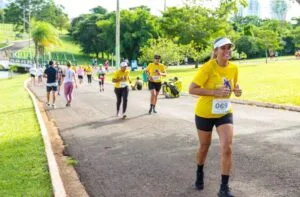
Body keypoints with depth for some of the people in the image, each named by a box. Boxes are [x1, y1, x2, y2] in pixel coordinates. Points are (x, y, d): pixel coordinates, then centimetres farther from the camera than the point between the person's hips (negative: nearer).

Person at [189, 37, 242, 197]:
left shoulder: (234, 68, -6)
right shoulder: (208, 67, -22)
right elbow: (192, 89, -22)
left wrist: (236, 90, -10)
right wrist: (215, 92, -33)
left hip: (224, 113, 3)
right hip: (205, 113, -3)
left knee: (227, 147, -12)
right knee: (204, 146, 15)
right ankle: (199, 173, 46)